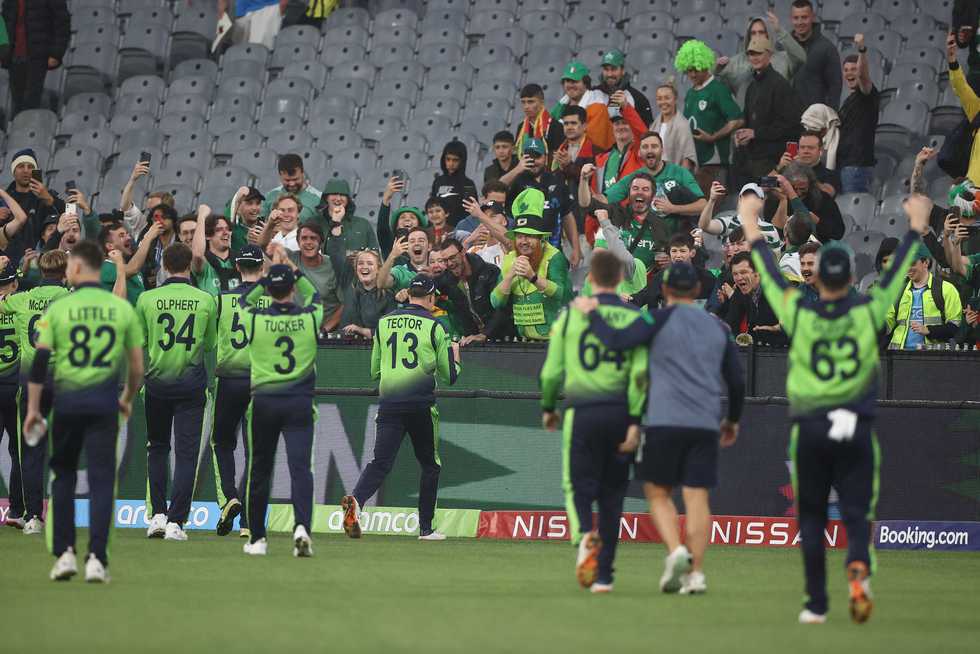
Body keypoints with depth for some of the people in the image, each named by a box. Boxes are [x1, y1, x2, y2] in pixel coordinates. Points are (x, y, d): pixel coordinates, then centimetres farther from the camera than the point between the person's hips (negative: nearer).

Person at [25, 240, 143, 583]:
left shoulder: (59, 308, -2)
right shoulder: (122, 309, 2)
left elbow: (40, 361, -5)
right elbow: (136, 364, 6)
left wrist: (32, 409, 1)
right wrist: (127, 399, 23)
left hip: (67, 399, 0)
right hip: (104, 400, 0)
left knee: (63, 477, 14)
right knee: (101, 479, 3)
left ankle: (64, 554, 9)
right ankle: (96, 559, -5)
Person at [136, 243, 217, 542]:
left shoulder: (147, 299, -5)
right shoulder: (206, 300, -4)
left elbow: (138, 344, 1)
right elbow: (210, 344, 6)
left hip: (157, 383, 1)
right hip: (192, 383, -1)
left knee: (157, 448, 17)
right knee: (187, 452, 2)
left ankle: (157, 515, 10)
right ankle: (176, 522, -4)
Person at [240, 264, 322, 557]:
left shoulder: (255, 320, -7)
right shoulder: (309, 318, -3)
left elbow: (245, 301, 17)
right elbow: (314, 297, 21)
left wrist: (264, 283, 21)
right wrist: (298, 276, 30)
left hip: (263, 402, 0)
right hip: (300, 402, 0)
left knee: (259, 470, 12)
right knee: (300, 466, -6)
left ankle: (257, 538, 18)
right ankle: (301, 526, -28)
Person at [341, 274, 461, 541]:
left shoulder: (384, 323, 11)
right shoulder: (433, 326, 0)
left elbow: (375, 371, 18)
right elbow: (449, 376, 4)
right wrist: (455, 356, 25)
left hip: (389, 404, 2)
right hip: (421, 404, -2)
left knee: (380, 462, -6)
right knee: (430, 464, 14)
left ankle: (356, 499, -34)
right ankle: (426, 528, 14)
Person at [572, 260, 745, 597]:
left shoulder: (660, 320, -2)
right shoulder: (717, 327, 14)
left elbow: (616, 339, -14)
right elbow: (736, 379, 18)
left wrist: (591, 313, 3)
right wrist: (733, 420, 31)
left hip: (663, 423, -3)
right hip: (705, 425, 3)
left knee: (658, 492, 9)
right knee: (697, 497, 3)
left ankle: (676, 550, -13)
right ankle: (695, 572, -3)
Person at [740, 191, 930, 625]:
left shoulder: (798, 314, -3)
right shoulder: (868, 312, -3)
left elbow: (770, 276, 9)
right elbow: (897, 274, 9)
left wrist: (753, 232, 23)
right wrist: (915, 228, 23)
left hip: (809, 431, 0)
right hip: (856, 429, 0)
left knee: (811, 518, 10)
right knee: (856, 513, 2)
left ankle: (816, 604, 9)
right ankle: (858, 567, -28)